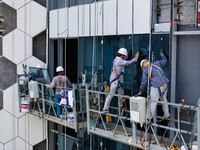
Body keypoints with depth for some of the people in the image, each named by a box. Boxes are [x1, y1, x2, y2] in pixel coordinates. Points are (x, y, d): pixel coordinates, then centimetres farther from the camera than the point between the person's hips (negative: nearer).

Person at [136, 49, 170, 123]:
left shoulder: (145, 70, 0)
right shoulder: (156, 63, 11)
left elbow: (143, 82, -1)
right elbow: (165, 61, 28)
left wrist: (140, 92, 7)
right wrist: (162, 54, 45)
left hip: (157, 87, -6)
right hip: (165, 84, 6)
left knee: (152, 102, 0)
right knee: (164, 99, 23)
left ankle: (148, 119, 0)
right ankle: (167, 116, 32)